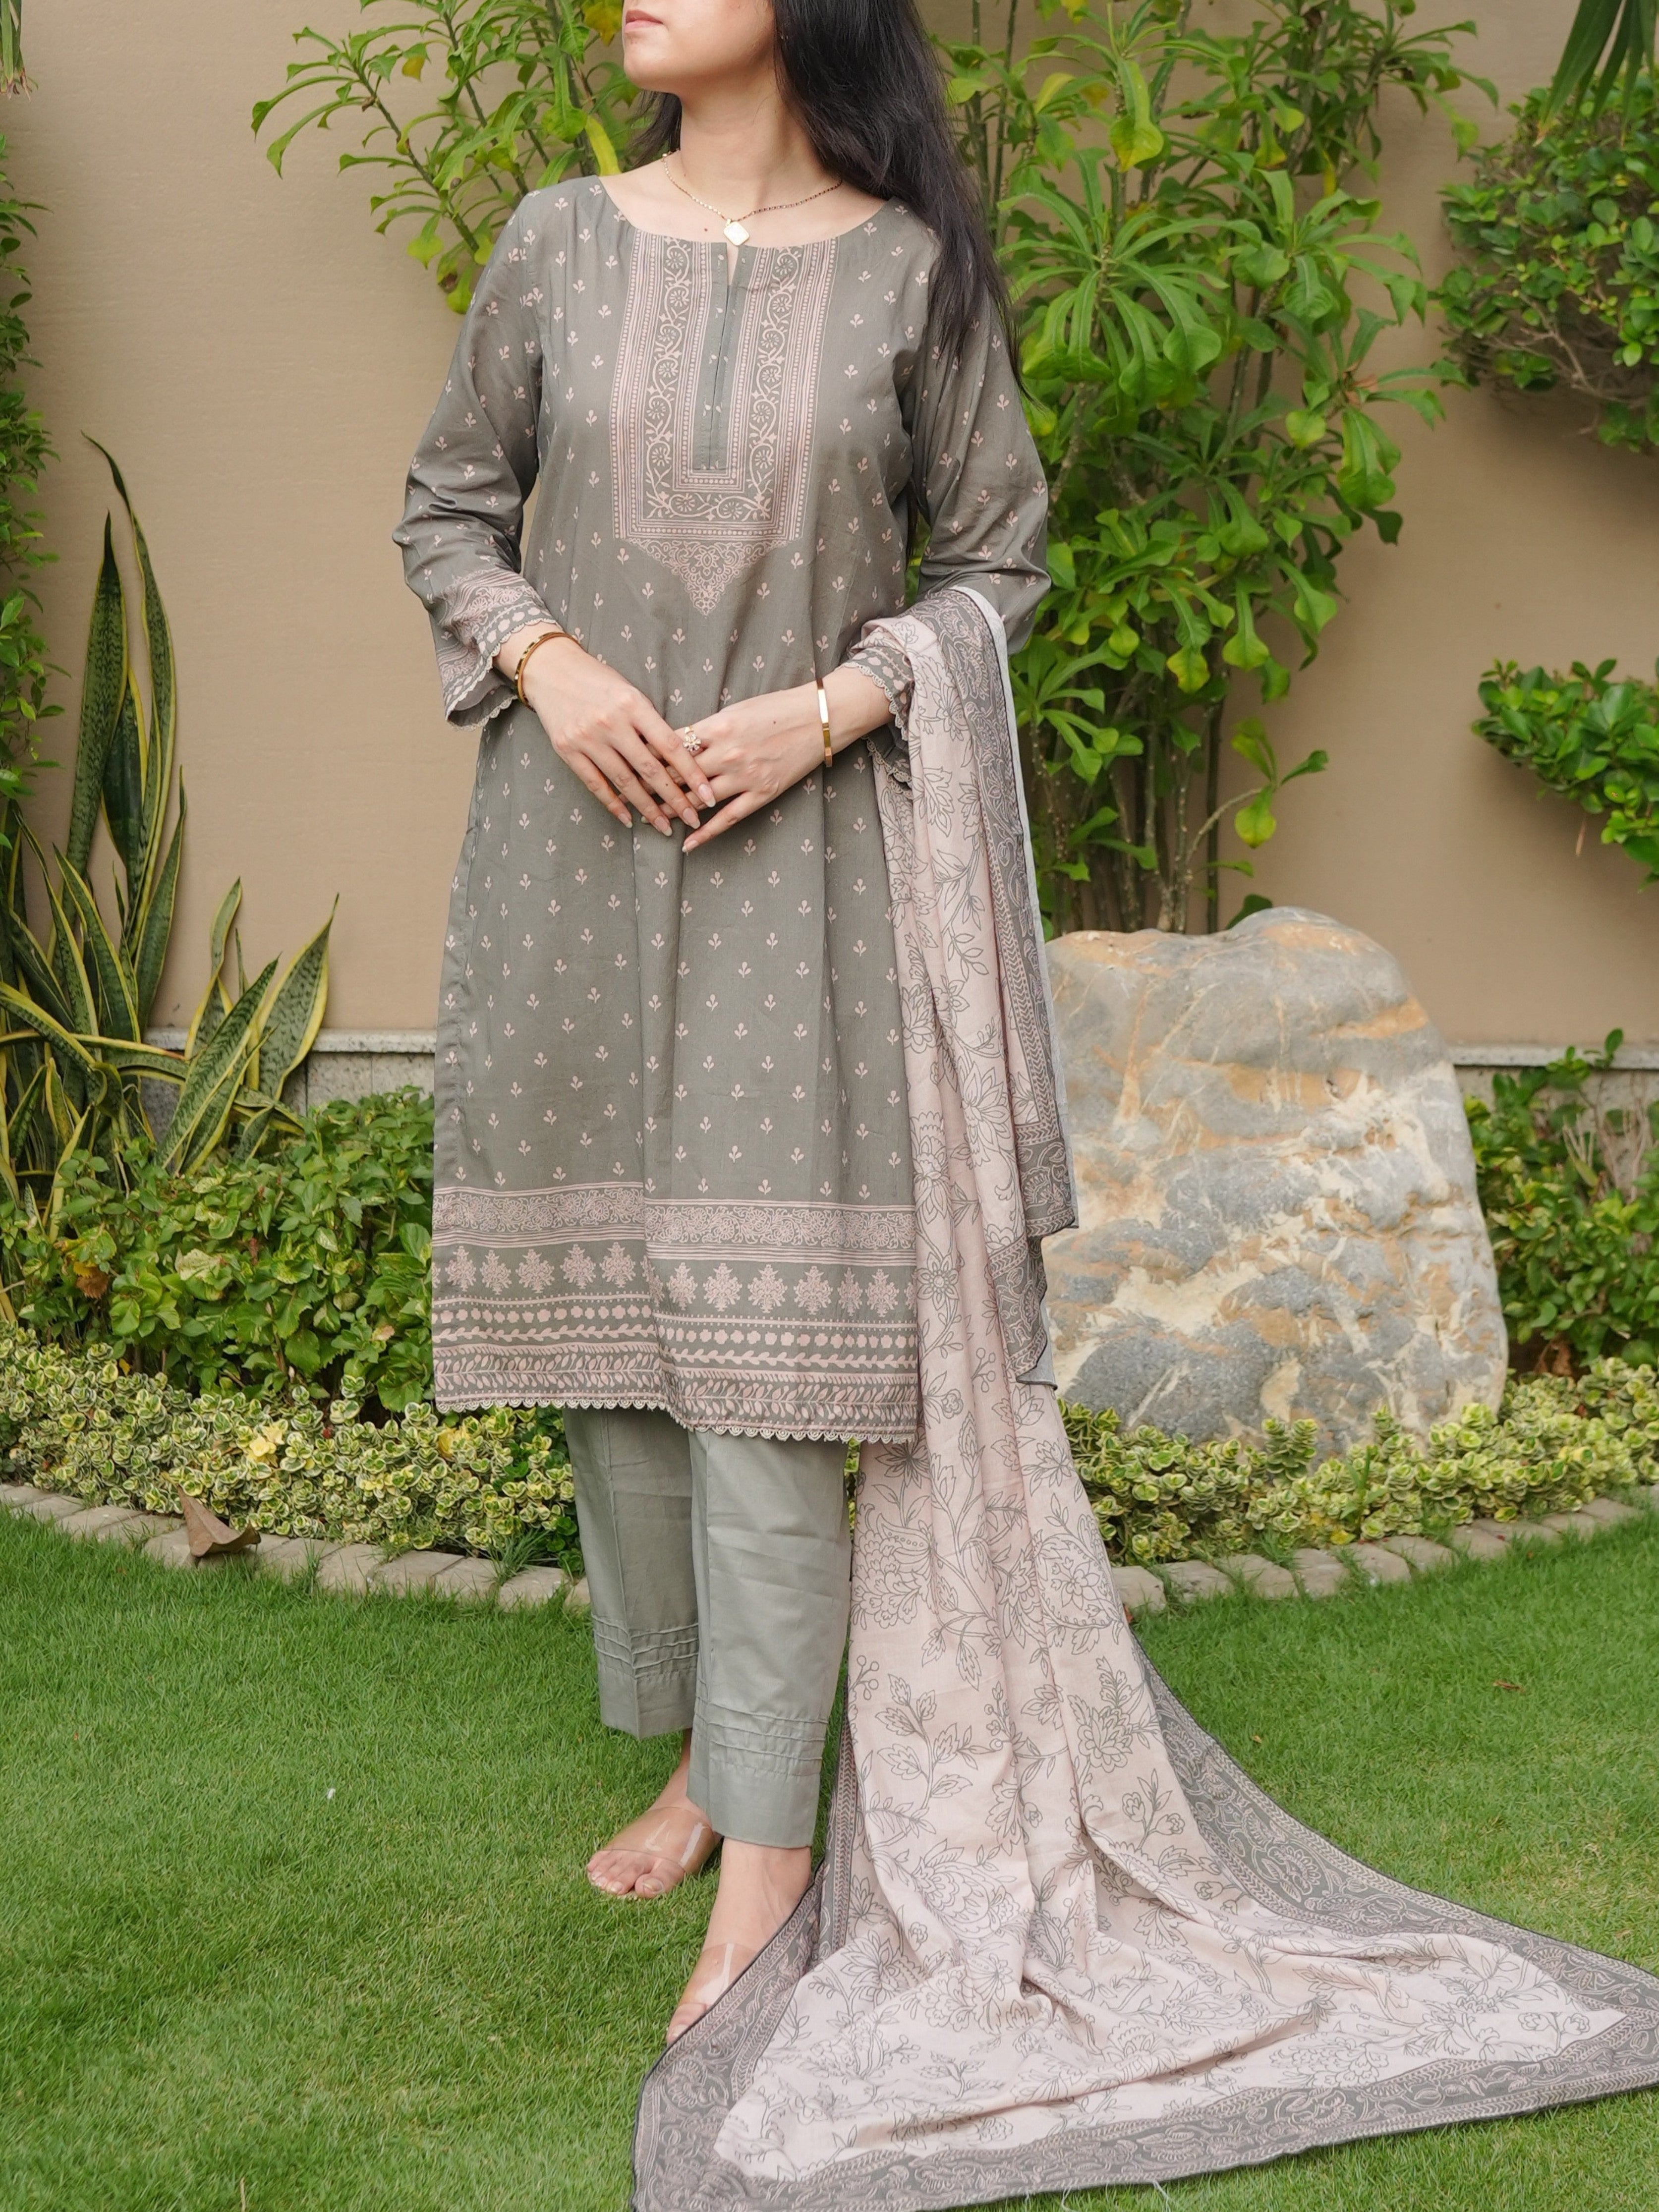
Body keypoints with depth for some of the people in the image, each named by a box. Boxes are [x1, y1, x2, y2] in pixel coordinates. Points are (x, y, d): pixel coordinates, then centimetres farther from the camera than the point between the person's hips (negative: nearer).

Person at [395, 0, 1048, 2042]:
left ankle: (771, 1832, 4)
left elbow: (1000, 561, 6)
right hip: (574, 831, 3)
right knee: (599, 1310, 8)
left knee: (760, 1337, -6)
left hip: (795, 854, -3)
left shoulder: (915, 272, 0)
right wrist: (550, 666, -6)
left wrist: (827, 709, -9)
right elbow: (448, 510, 13)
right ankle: (698, 1746, 25)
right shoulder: (558, 245, 5)